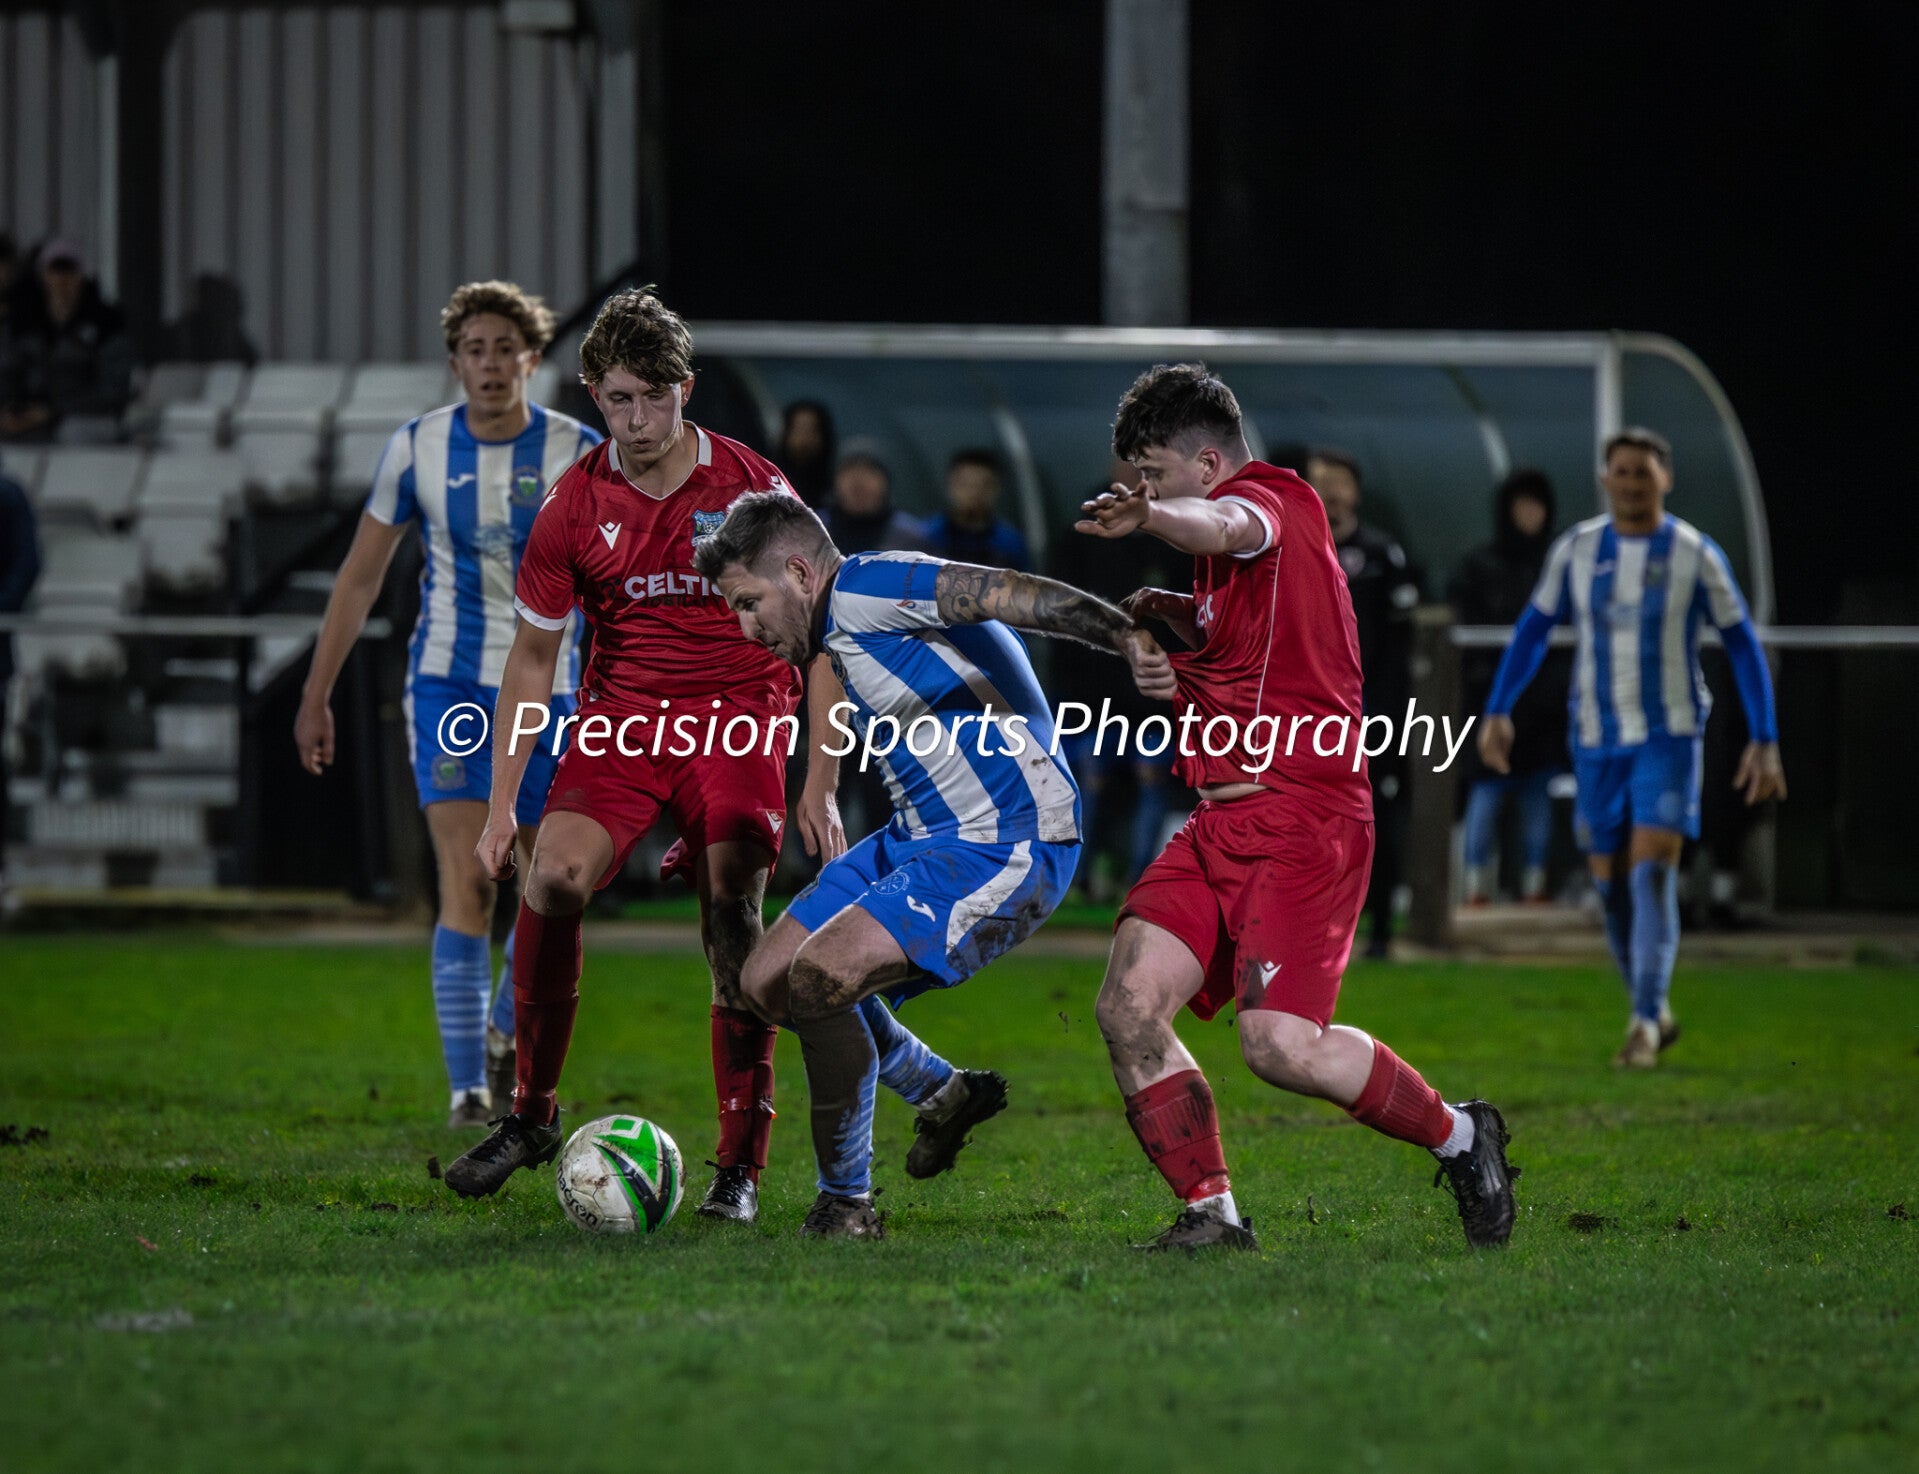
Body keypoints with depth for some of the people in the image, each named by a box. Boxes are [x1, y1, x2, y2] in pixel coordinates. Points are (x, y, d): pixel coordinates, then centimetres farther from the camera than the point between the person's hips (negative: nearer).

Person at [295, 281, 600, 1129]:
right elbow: (361, 576, 6)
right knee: (467, 883, -15)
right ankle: (468, 1092, -14)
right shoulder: (418, 448, -4)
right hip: (449, 684, -1)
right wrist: (316, 696, 6)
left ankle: (505, 1032, 36)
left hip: (549, 691, 1)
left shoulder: (578, 454, -6)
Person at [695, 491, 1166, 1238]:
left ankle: (845, 1205, -9)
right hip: (917, 838, 11)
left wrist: (1125, 636, -43)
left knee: (821, 975, -24)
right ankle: (949, 1094, 24)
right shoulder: (845, 632, 15)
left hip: (1005, 846, -11)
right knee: (767, 979, 9)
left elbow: (1010, 595, -29)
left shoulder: (867, 588, -15)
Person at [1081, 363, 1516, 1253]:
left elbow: (1226, 527, -33)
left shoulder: (1271, 498, -8)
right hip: (1221, 825, 10)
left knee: (1281, 1047, -19)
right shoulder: (1241, 551, 22)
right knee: (1129, 1008, -7)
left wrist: (1150, 516, -56)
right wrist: (1177, 616, 18)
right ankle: (1210, 1214, -2)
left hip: (1299, 818, -10)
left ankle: (1458, 1136, 3)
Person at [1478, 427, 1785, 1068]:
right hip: (1598, 740, 3)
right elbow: (1533, 629, 11)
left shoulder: (1696, 554, -6)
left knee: (1653, 874, -17)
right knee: (1612, 883, 7)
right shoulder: (1576, 549, 1)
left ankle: (1644, 1025, -19)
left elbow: (1743, 646, 0)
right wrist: (1497, 712, 2)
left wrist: (1765, 743, -5)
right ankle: (1655, 1013, 26)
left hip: (1670, 736, -3)